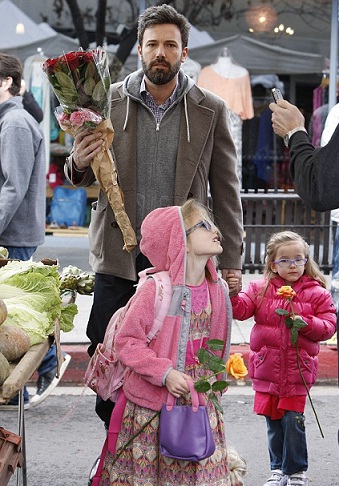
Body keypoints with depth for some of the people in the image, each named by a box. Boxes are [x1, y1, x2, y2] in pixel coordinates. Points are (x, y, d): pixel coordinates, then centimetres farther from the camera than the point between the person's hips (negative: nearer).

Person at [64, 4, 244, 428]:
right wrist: (80, 163, -15)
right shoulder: (110, 101, 3)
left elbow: (226, 192, 6)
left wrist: (231, 262, 2)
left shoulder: (211, 111, 2)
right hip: (118, 256, 1)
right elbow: (83, 177, 10)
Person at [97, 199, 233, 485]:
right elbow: (127, 341, -16)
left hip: (199, 402, 5)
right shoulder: (156, 290, -17)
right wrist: (164, 373, -23)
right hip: (152, 403, -5)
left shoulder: (219, 290, 3)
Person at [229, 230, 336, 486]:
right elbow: (241, 309, -9)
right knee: (273, 421, 11)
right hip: (266, 369, 2)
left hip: (298, 370, -2)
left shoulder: (317, 294, -1)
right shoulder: (260, 289, 2)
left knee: (293, 420, -3)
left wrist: (306, 323, -19)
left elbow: (329, 325, -2)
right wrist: (231, 295, -30)